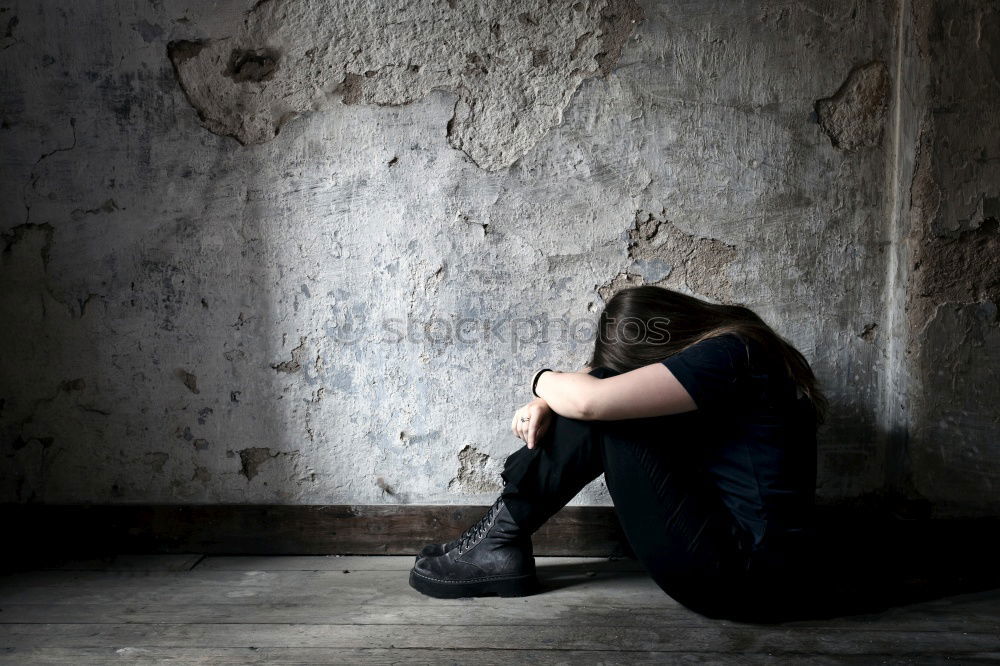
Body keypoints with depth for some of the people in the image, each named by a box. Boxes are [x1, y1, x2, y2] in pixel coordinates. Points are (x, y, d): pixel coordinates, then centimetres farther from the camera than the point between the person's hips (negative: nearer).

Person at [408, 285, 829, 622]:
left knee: (602, 410, -13)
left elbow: (588, 401, -25)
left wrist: (544, 380, -4)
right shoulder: (734, 348, 10)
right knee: (611, 390, 4)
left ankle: (503, 538, 0)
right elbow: (600, 377, 15)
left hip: (745, 577, -9)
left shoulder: (726, 354, -18)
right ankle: (500, 539, 6)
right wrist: (545, 403, -4)